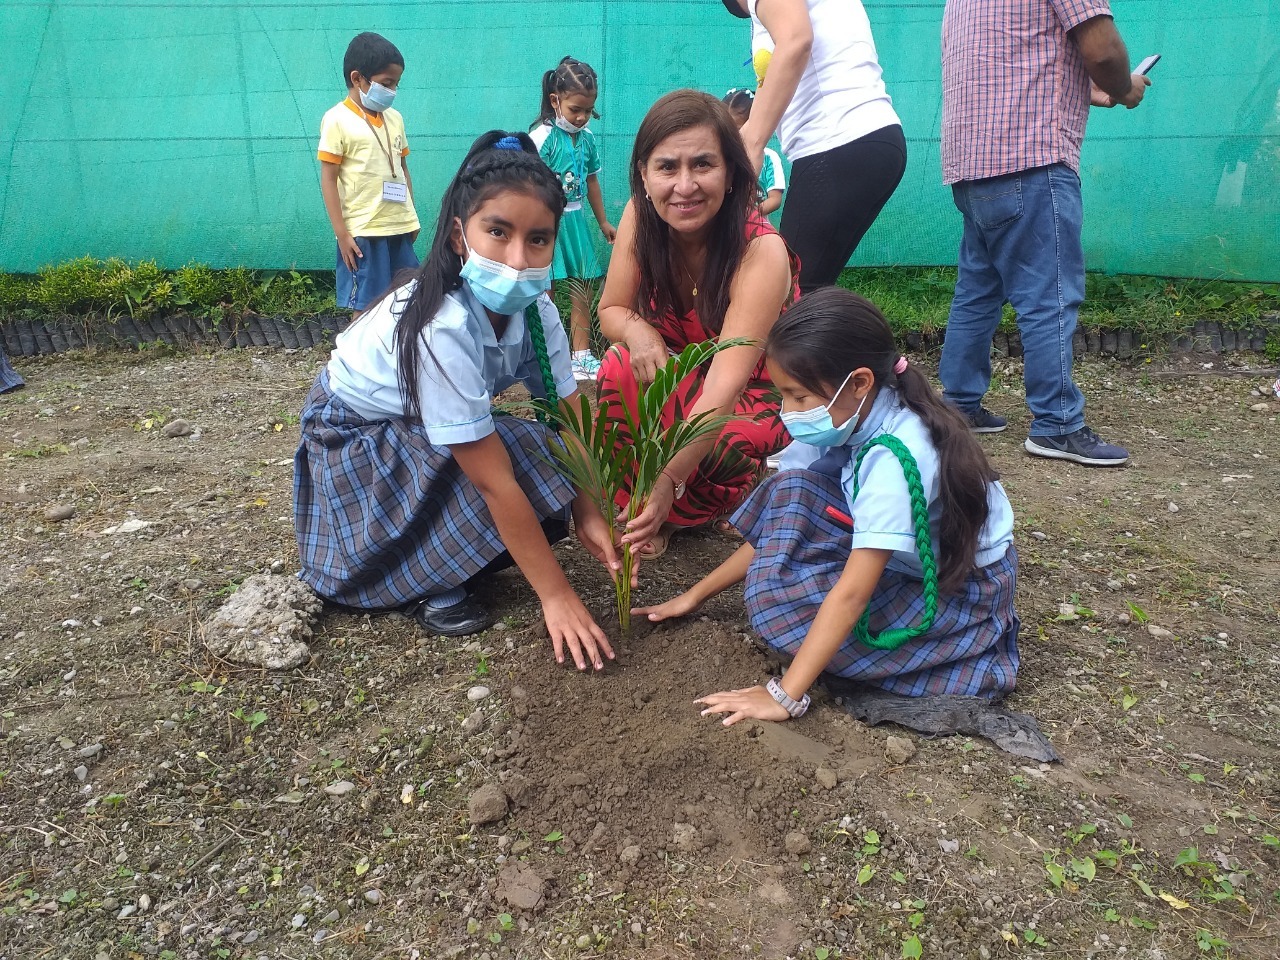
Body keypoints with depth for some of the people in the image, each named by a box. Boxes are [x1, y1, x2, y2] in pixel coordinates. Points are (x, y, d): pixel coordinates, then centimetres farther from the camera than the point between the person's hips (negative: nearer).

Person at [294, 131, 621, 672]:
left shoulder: (534, 309, -19)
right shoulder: (441, 327, -38)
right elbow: (494, 481, -37)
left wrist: (588, 513, -29)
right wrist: (556, 595, -32)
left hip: (430, 434, 7)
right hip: (355, 436, -6)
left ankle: (448, 563, 3)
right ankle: (434, 585, -6)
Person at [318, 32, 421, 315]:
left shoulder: (394, 118, 11)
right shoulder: (337, 120, -6)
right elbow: (328, 180, -8)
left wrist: (412, 218, 14)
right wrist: (341, 234, -13)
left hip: (400, 228, 6)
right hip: (362, 232, -6)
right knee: (366, 307, 0)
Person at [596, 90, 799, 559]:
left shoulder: (762, 253, -32)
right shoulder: (640, 216, -18)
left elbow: (724, 387, -39)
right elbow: (612, 309, -7)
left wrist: (669, 480, -51)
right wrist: (638, 331, -32)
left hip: (755, 395, -4)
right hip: (679, 373, 4)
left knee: (721, 446, -36)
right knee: (621, 366, -29)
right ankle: (631, 503, -8)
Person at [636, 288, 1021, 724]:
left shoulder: (893, 458, -33)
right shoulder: (859, 421, -8)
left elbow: (852, 593, -34)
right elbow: (779, 526, -1)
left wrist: (785, 695, -32)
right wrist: (695, 595, 1)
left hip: (965, 589, -8)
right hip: (909, 562, 8)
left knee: (781, 602, -22)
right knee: (791, 498, -7)